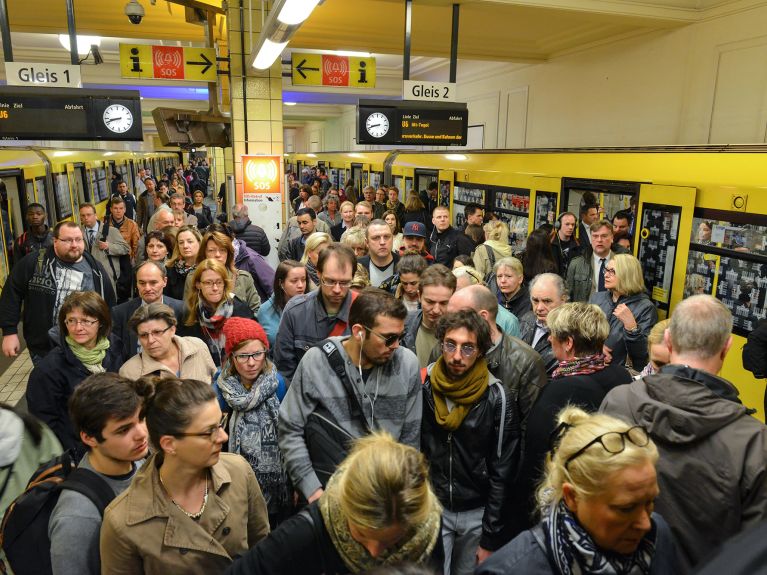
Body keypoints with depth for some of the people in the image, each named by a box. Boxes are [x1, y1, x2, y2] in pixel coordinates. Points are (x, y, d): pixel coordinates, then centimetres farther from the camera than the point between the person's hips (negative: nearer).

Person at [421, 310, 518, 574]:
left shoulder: (496, 397, -14)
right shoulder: (422, 385, -10)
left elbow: (502, 472, -9)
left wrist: (491, 538, -7)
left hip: (477, 512, 0)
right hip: (431, 506, 1)